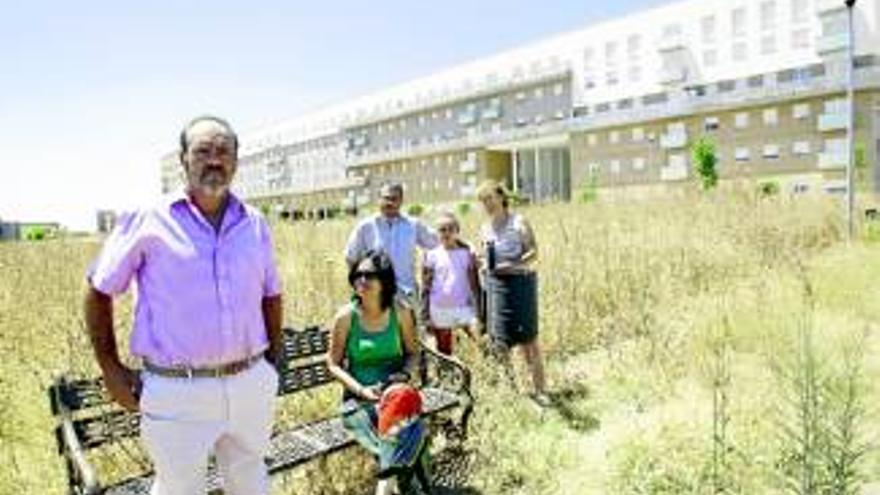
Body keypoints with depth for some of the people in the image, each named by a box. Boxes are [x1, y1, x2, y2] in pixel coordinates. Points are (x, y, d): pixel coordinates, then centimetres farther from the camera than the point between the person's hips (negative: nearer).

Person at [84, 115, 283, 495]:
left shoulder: (255, 224, 4)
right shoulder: (148, 220, -6)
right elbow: (99, 291, 2)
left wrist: (273, 361, 10)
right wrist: (111, 369, 0)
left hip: (251, 385, 4)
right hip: (176, 393, -3)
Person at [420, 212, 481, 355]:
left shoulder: (468, 254, 1)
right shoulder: (431, 256, 0)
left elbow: (475, 286, 3)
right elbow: (426, 289, 2)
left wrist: (477, 314, -2)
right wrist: (425, 316, -1)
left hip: (464, 309, 0)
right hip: (440, 312, 1)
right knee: (444, 353, 11)